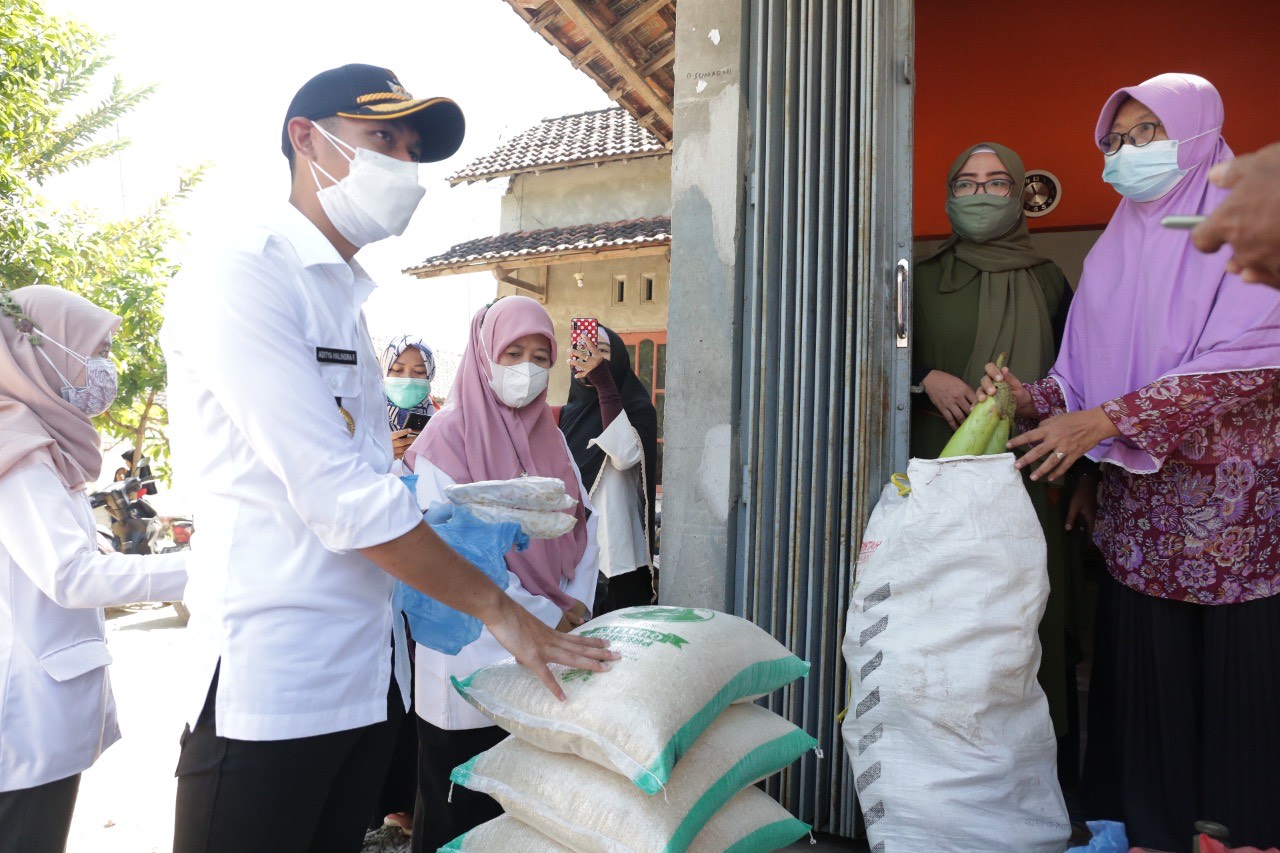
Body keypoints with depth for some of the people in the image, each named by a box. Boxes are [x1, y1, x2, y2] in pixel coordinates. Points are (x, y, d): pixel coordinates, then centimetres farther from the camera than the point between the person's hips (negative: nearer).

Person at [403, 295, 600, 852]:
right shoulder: (448, 437, -9)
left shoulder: (550, 436, 10)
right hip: (474, 646, -5)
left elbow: (583, 522, 8)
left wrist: (578, 603, -6)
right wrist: (542, 615, -15)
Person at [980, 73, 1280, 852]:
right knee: (1144, 676, 3)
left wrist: (1105, 421, -23)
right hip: (1140, 507, 4)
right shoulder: (1116, 253, 12)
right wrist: (1032, 399, -14)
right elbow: (1087, 376, 7)